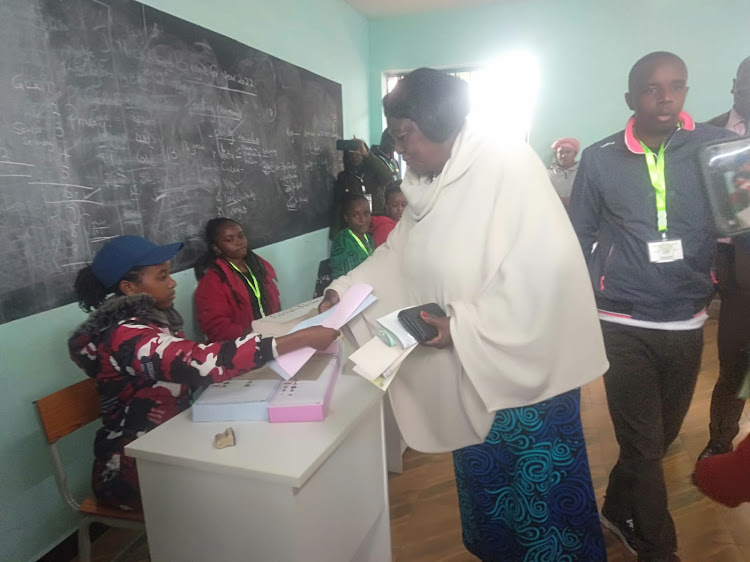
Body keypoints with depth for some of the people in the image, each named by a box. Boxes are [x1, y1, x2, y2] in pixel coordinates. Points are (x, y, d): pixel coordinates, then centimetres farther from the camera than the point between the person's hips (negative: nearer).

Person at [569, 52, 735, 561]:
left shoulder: (717, 146, 1)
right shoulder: (600, 159, -3)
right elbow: (578, 238, 3)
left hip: (687, 323, 3)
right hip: (624, 326, -2)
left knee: (662, 435, 18)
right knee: (644, 443, 4)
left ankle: (618, 511, 44)